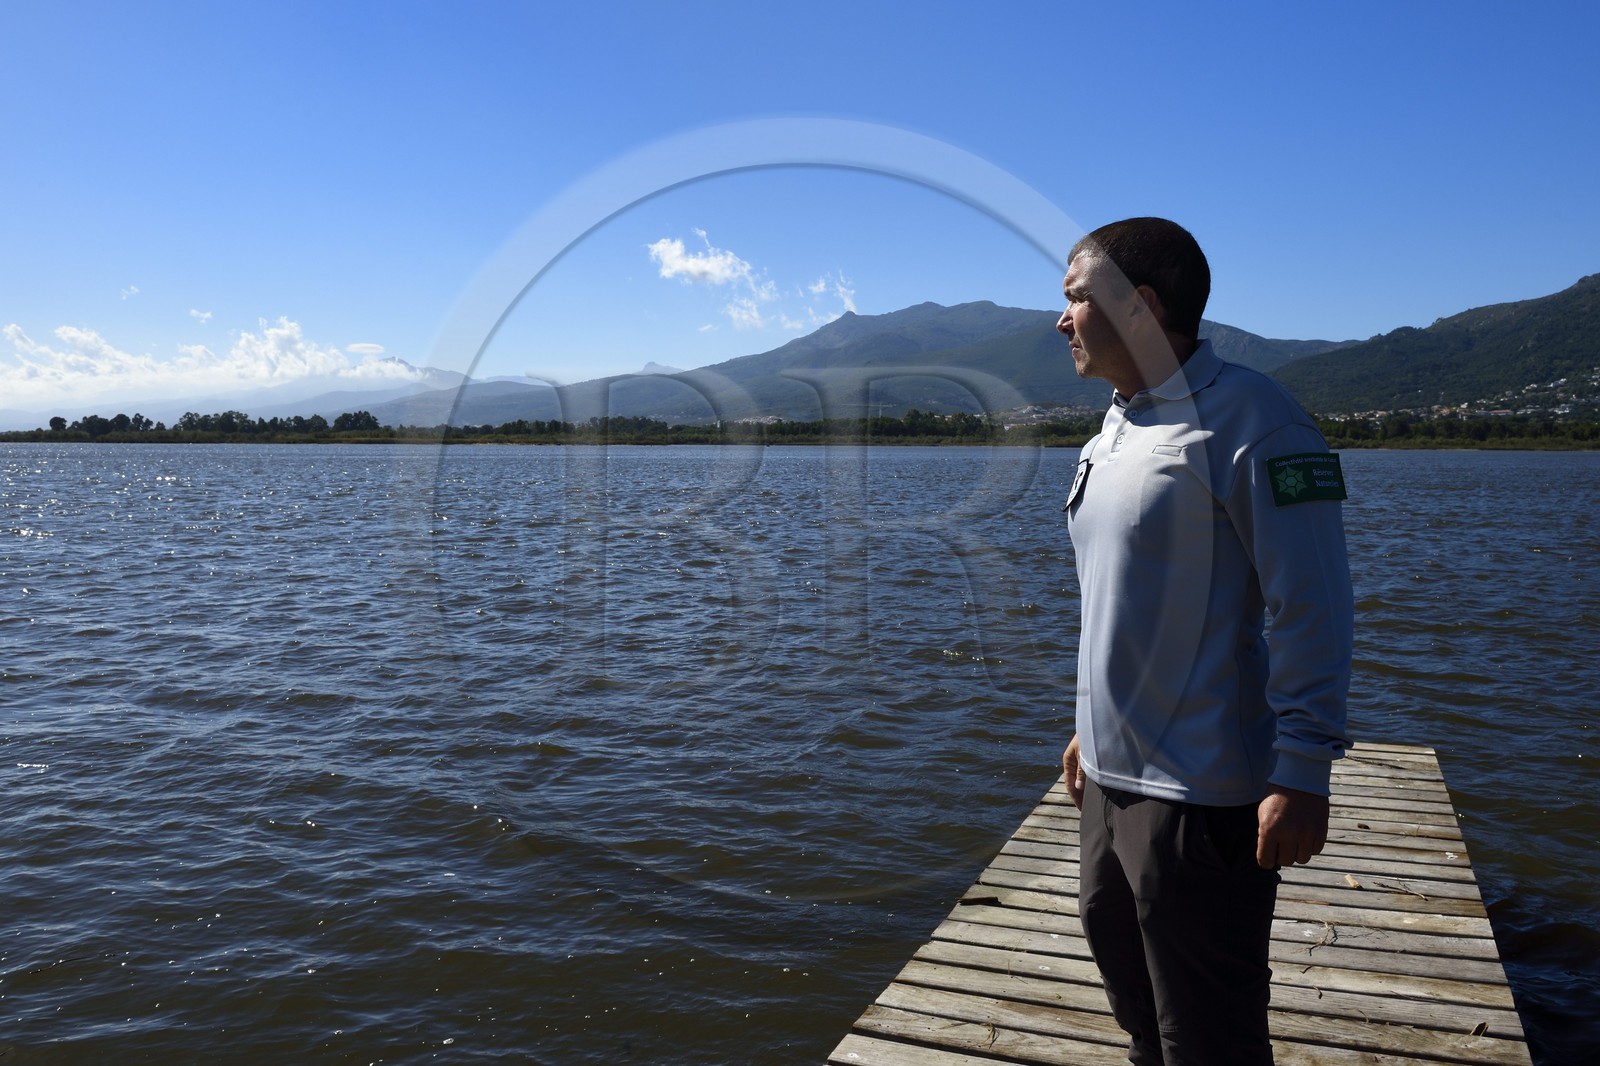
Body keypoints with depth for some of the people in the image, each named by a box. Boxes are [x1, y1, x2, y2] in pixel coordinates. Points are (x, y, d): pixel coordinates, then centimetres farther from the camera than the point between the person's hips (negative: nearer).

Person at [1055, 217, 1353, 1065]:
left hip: (1200, 797, -8)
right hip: (1110, 778, 9)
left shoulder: (1245, 418, -16)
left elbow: (1309, 607, -18)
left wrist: (1302, 773, -19)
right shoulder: (1114, 430, 11)